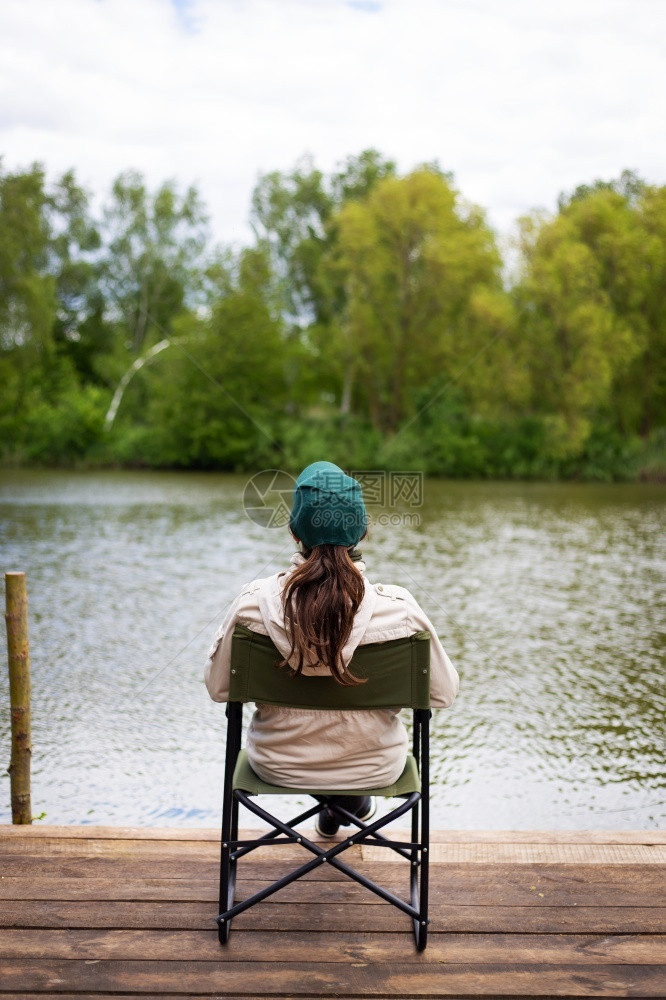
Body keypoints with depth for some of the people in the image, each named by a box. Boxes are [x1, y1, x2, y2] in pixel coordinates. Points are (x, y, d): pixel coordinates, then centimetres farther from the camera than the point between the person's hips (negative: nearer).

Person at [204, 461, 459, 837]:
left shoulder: (253, 602, -23)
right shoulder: (399, 608, -25)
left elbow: (217, 687, -8)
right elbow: (444, 693, -11)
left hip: (277, 766, 1)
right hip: (374, 769, 0)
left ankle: (329, 809, 55)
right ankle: (352, 800, 56)